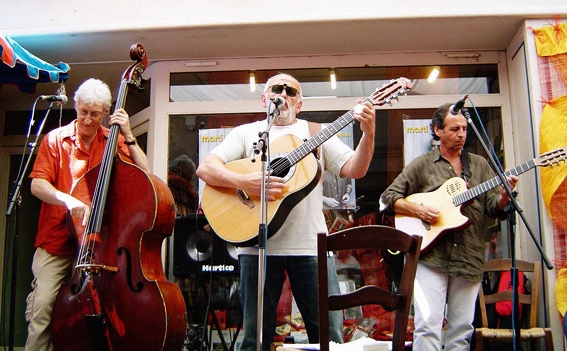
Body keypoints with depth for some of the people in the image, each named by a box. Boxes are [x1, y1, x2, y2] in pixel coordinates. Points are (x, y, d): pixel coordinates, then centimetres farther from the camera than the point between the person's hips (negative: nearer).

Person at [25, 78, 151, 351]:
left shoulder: (114, 142, 7)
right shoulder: (56, 139, 3)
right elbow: (37, 185, -5)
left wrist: (128, 137, -10)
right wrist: (67, 200, -24)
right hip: (56, 240, -1)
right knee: (43, 307, -10)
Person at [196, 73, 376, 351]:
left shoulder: (316, 133, 14)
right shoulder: (246, 132, 11)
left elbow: (355, 170, 5)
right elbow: (205, 168, -2)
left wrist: (368, 133, -12)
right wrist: (244, 182, -19)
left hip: (310, 245, 1)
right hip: (257, 245, 0)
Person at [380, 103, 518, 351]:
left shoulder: (479, 165, 14)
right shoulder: (422, 164, 6)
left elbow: (494, 208, 7)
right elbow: (388, 197, 5)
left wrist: (504, 195, -15)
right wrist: (417, 210, -10)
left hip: (469, 259, 3)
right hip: (431, 256, -3)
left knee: (462, 330, 8)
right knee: (428, 325, -9)